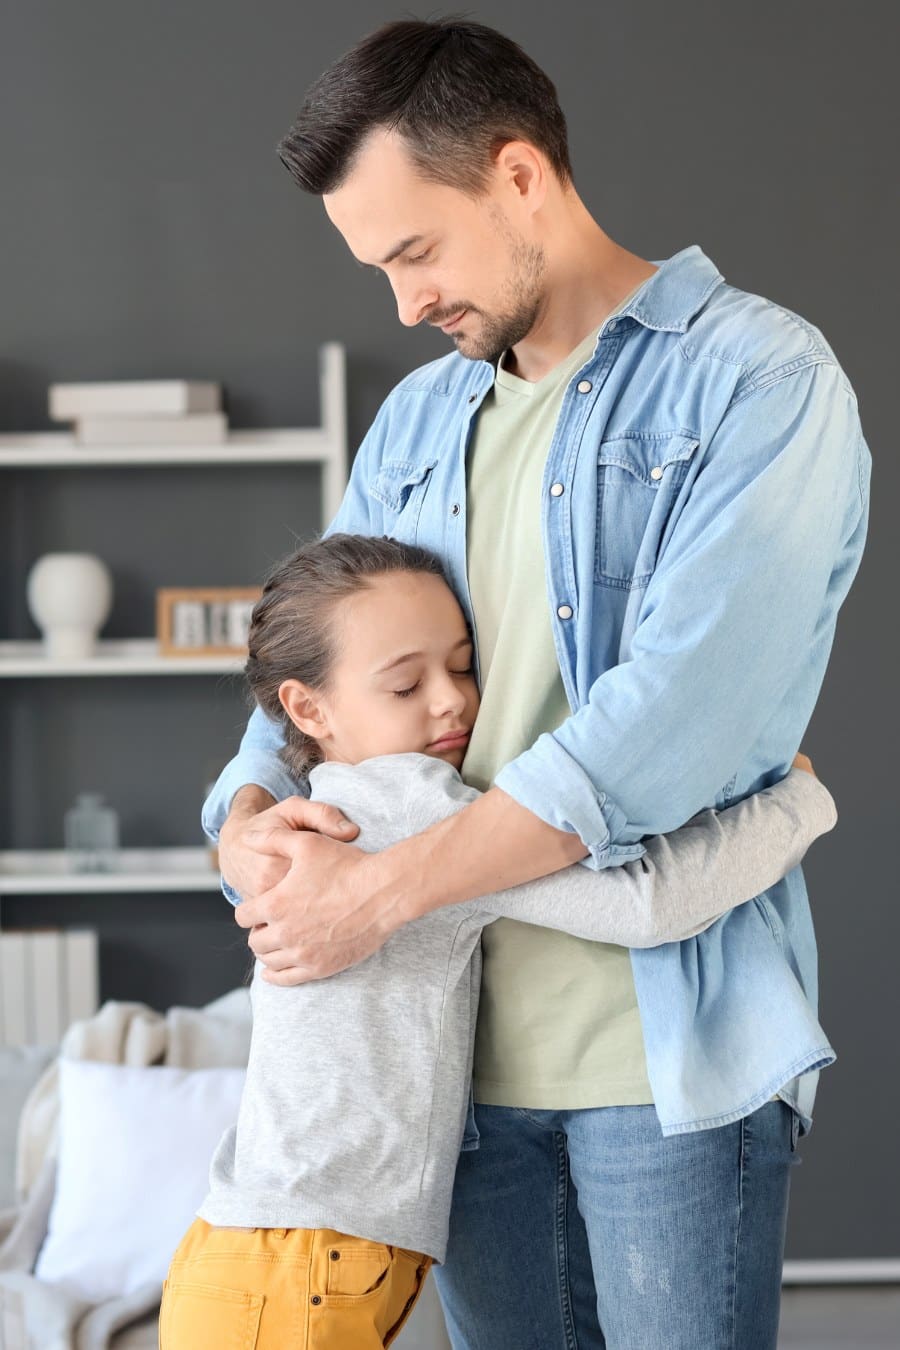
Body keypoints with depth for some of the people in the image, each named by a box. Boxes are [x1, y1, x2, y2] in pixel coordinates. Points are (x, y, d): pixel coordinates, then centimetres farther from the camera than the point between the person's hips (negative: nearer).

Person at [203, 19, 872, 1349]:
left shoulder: (759, 379, -8)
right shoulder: (418, 419, 14)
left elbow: (684, 707, -20)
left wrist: (382, 889, -19)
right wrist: (247, 819, -6)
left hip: (670, 1053, -6)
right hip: (464, 1047, 6)